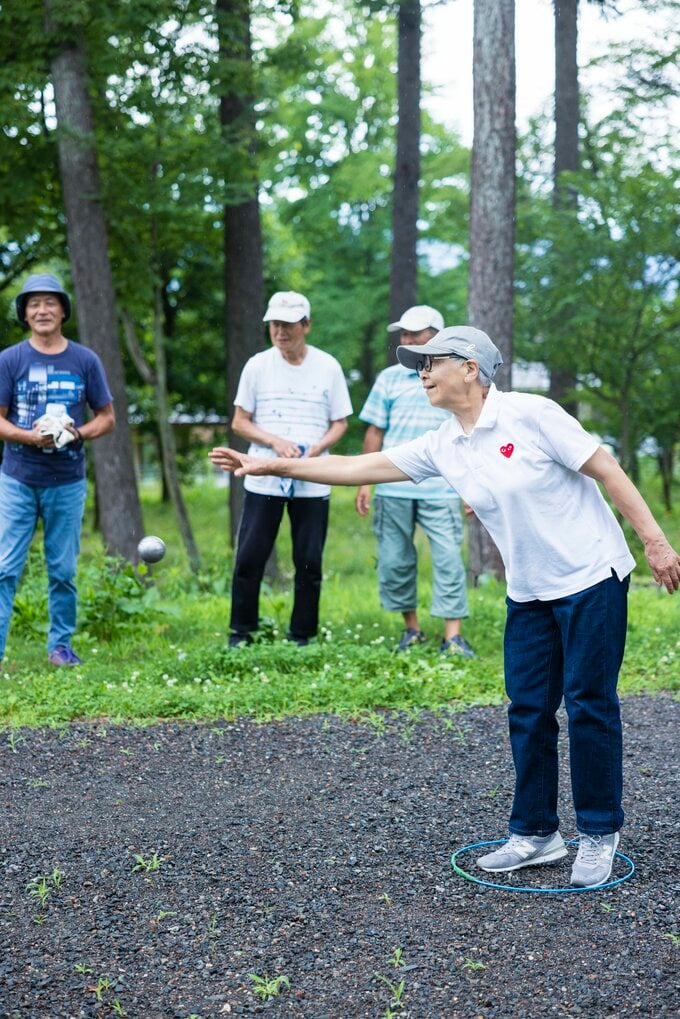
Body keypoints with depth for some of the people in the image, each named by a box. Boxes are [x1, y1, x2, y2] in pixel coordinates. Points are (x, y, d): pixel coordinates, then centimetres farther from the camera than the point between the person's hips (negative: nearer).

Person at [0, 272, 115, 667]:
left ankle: (61, 645, 21)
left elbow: (107, 417, 8)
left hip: (67, 482, 1)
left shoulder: (85, 360, 4)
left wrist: (78, 433, -12)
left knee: (63, 571, 8)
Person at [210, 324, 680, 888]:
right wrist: (269, 465, 3)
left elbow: (607, 470, -12)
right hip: (529, 594, 6)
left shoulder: (531, 414, -14)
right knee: (528, 710, 6)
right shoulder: (442, 447, 3)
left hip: (591, 580, -6)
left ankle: (599, 835, 10)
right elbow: (361, 467, 5)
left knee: (590, 704, -2)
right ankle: (535, 833, 17)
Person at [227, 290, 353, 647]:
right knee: (248, 560, 0)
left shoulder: (328, 367, 3)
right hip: (262, 481, 0)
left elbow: (340, 423, 7)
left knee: (309, 563, 3)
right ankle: (241, 632, 13)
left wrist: (316, 449, -13)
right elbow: (239, 422, 6)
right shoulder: (258, 365, 3)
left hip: (313, 483, 0)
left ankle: (301, 636, 15)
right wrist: (275, 442, -12)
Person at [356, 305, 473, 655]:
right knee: (394, 560, 6)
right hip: (393, 488, 2)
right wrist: (365, 482, 3)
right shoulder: (390, 378, 7)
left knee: (448, 558, -7)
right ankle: (411, 627, 21)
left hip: (441, 489, -2)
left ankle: (453, 635, -4)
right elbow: (374, 432, 8)